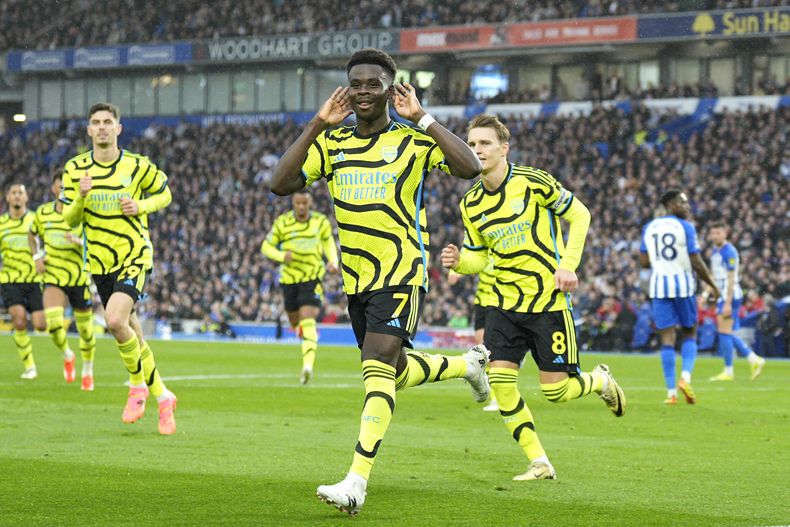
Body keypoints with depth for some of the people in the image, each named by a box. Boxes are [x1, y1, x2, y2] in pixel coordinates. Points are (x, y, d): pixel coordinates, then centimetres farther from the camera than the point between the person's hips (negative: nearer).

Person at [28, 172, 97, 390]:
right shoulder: (42, 213, 2)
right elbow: (32, 235, 21)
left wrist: (79, 241, -27)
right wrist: (37, 257, 5)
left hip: (80, 277, -1)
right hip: (53, 277, 1)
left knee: (85, 329, 8)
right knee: (53, 322, -21)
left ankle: (87, 372, 33)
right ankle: (67, 356, 10)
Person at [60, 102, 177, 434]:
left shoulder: (139, 166, -4)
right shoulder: (75, 169, 1)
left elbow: (164, 195, 11)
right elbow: (69, 219, 3)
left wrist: (140, 206, -9)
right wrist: (80, 197, -18)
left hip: (135, 255, -4)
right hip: (100, 261, 4)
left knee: (115, 320, -25)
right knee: (130, 333, 9)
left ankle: (138, 385, -2)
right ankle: (162, 398, 23)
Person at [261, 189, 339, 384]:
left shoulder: (321, 222, -1)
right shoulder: (282, 223, -4)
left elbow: (328, 241, 17)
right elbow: (266, 247, 3)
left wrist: (333, 261, -1)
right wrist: (282, 255, -18)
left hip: (312, 278, -2)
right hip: (289, 278, 2)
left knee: (308, 320, -19)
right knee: (295, 322, 13)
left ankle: (307, 366, -29)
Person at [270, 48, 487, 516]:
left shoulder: (413, 141, -6)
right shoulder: (332, 143, 7)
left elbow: (470, 168, -22)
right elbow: (282, 184, -5)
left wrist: (422, 118, -20)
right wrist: (318, 125, -9)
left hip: (403, 275, -7)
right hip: (358, 280, 7)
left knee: (377, 368, -21)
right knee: (396, 374, 18)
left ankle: (357, 481, -25)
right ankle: (468, 364, 46)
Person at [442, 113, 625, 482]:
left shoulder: (532, 182, -11)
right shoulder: (471, 204, 3)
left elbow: (579, 215, -1)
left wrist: (568, 265, -10)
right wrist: (459, 262, -11)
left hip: (549, 297, -4)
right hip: (505, 302, 4)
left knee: (555, 390, -5)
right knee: (499, 382, -11)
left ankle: (600, 381, 31)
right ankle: (539, 463, 1)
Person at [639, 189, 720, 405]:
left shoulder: (649, 227, 8)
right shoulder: (685, 227, -5)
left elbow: (644, 262, 7)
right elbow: (697, 263, -8)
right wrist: (713, 285, 4)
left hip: (659, 285, 3)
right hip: (683, 284, -3)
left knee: (667, 339, 3)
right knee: (690, 335, 13)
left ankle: (671, 392, -2)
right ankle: (685, 377, -9)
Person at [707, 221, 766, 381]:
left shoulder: (729, 252, -14)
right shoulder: (715, 251, 14)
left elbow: (731, 279, -18)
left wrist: (728, 303, -21)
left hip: (731, 296, -9)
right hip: (721, 296, 9)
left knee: (724, 331, -8)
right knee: (727, 333, 9)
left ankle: (728, 372, -3)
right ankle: (755, 360, 16)